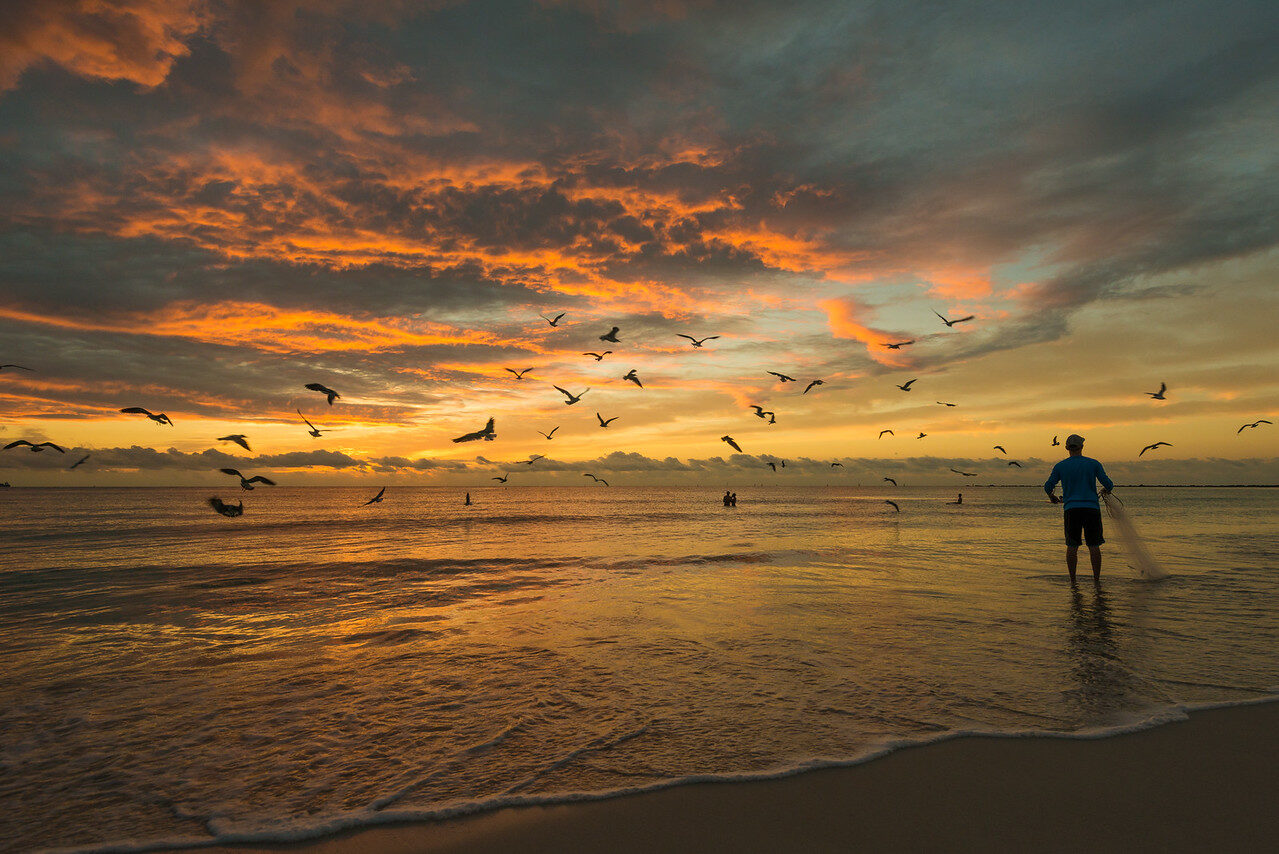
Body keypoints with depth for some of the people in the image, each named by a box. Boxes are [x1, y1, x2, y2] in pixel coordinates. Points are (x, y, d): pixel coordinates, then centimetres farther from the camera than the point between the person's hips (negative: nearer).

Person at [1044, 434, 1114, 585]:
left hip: (1071, 509, 0)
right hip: (1092, 508, 0)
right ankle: (1096, 579, 6)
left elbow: (1048, 486, 0)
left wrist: (1052, 497, 21)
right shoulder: (1093, 464, 3)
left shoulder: (1060, 466, 4)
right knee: (1094, 545, 5)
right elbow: (1108, 484, 0)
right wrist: (1106, 490, 23)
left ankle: (1072, 580, 6)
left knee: (1072, 545, 4)